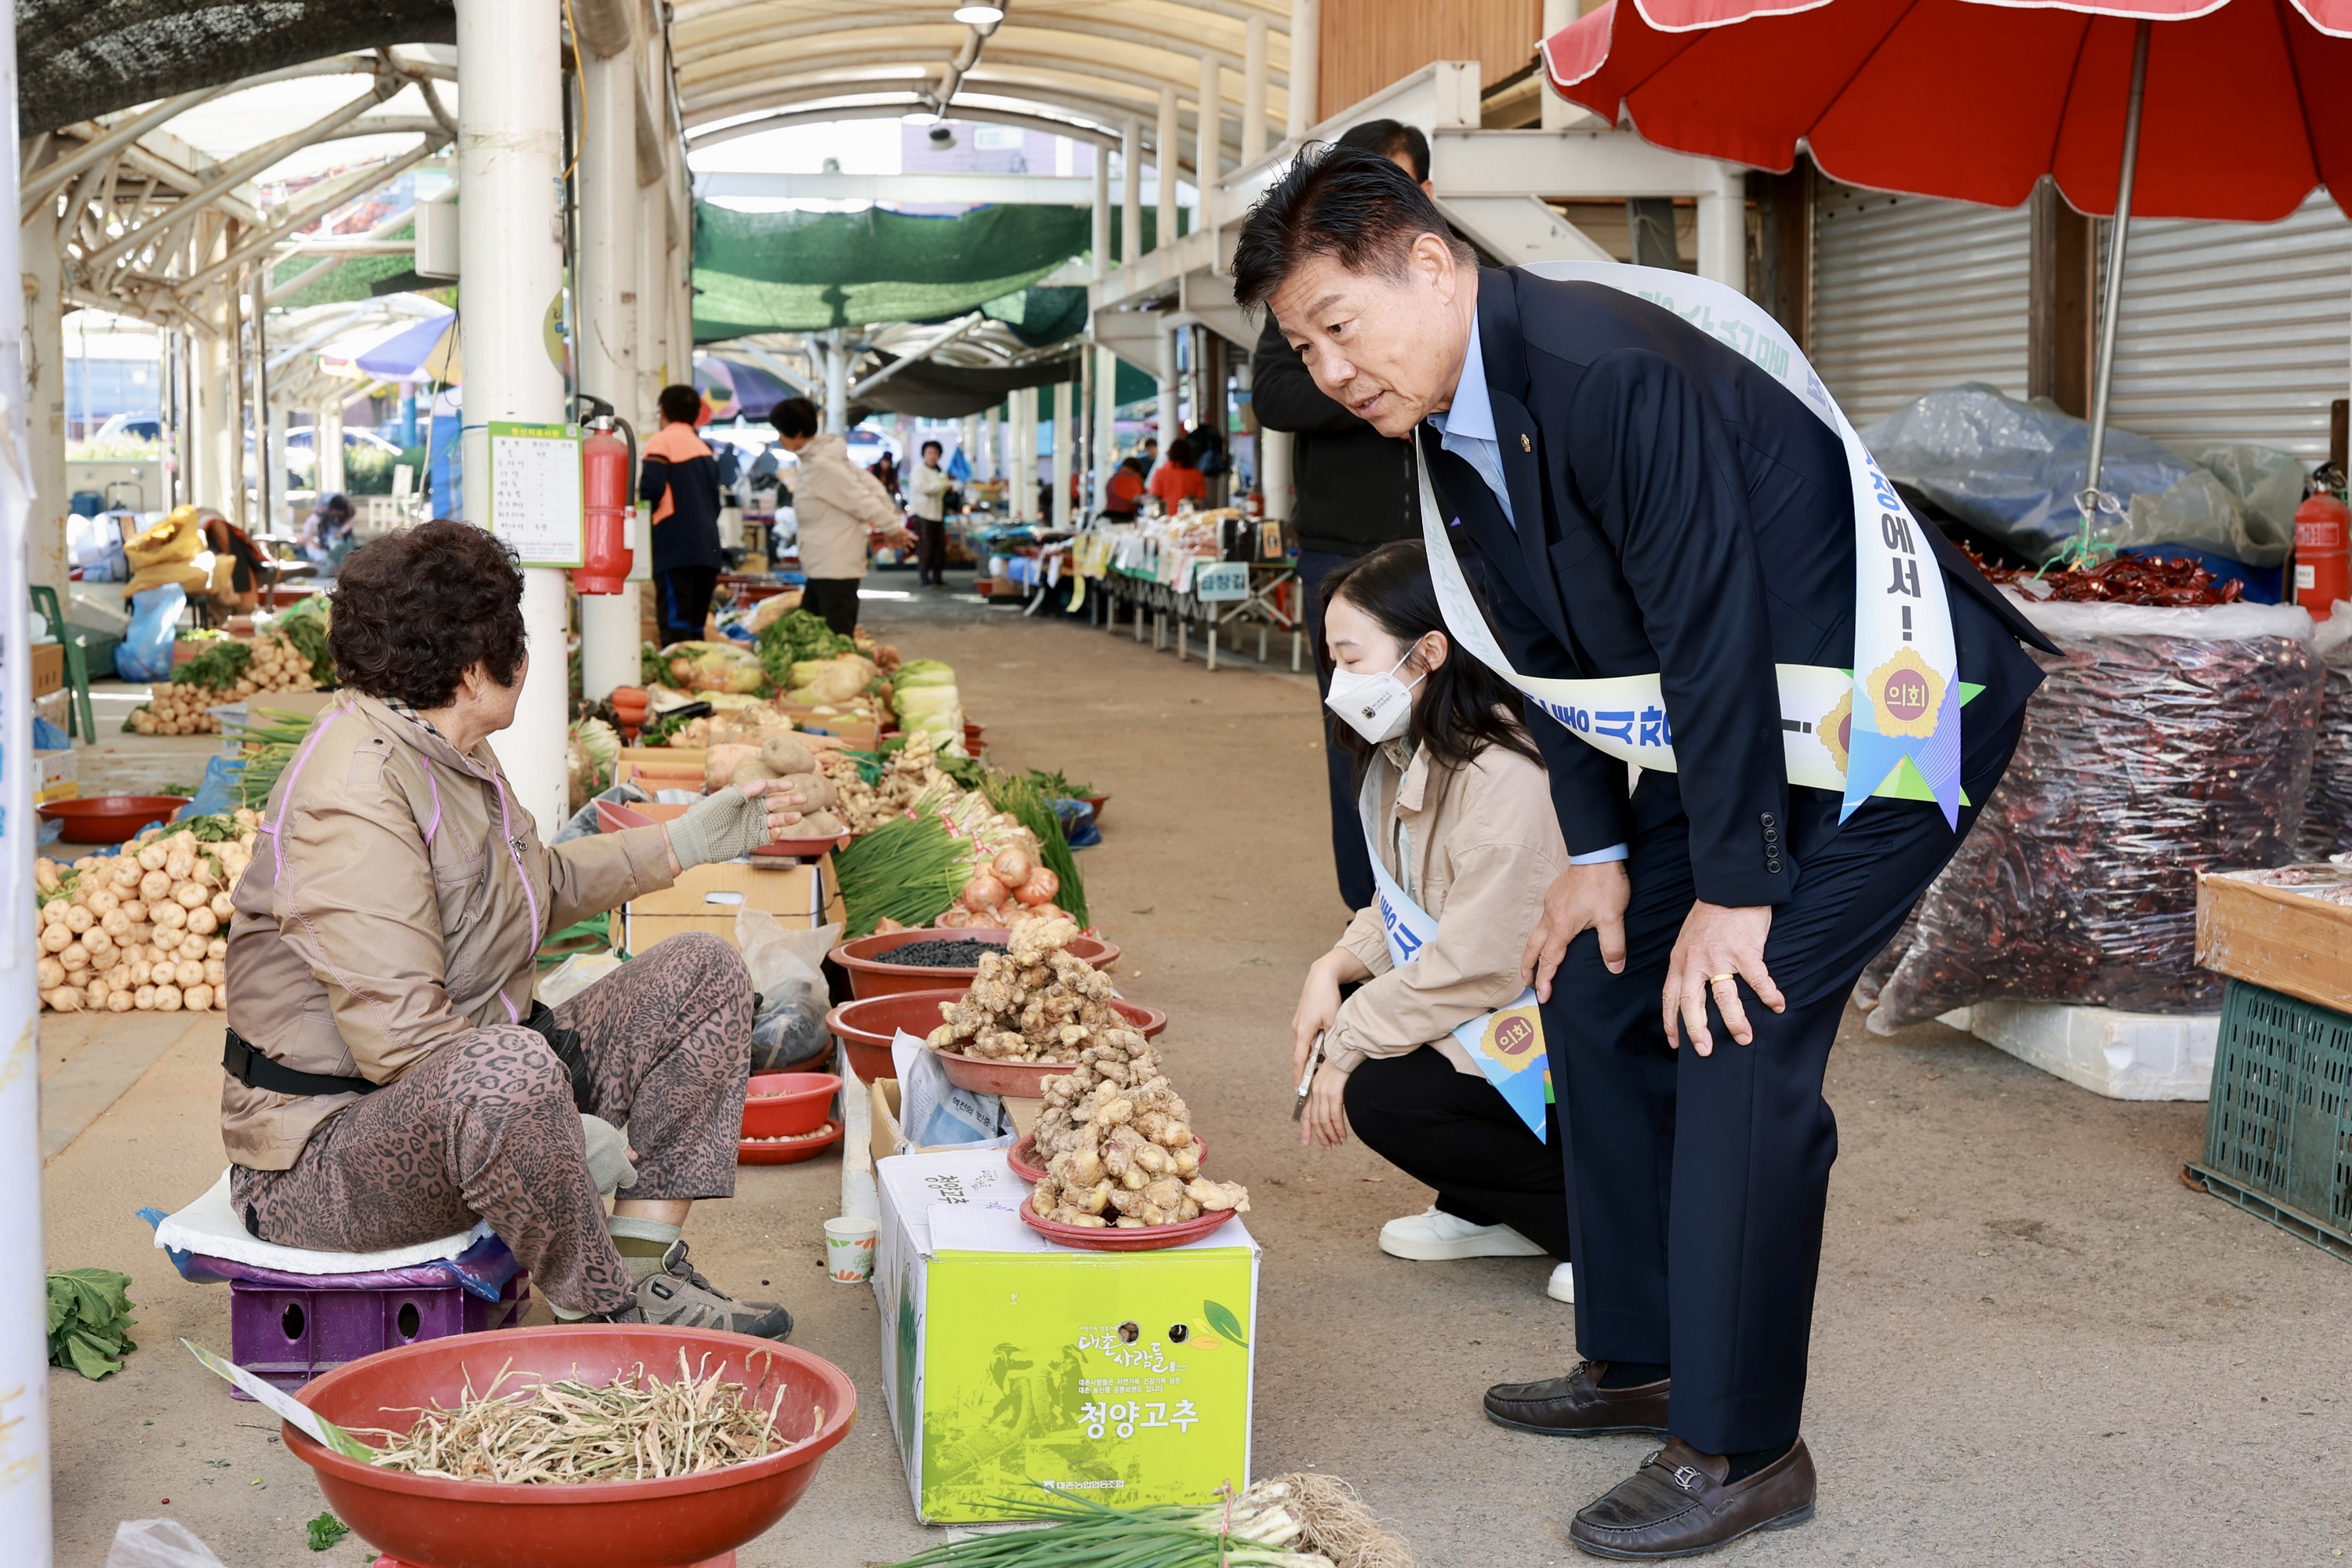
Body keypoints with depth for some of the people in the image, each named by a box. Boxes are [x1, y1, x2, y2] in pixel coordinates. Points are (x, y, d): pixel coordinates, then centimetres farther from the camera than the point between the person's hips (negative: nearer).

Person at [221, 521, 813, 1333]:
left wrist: (688, 841, 23)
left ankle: (644, 1262, -1)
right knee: (512, 1067, -43)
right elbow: (398, 1037, -30)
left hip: (463, 1093, 11)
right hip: (330, 1151, -11)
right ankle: (605, 1311, -18)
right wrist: (568, 1132, -26)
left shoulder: (451, 754, 9)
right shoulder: (357, 794, -24)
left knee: (701, 971, 10)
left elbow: (539, 888, 28)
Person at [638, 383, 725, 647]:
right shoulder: (704, 449, 21)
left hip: (675, 547, -7)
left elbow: (651, 488, -14)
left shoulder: (663, 442, -3)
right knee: (695, 624, 11)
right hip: (707, 548, 7)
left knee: (674, 625, -11)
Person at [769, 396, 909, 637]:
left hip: (836, 568, -10)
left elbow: (861, 500, -18)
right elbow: (870, 484, 11)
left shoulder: (821, 466, -19)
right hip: (822, 567, 10)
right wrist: (889, 525, 9)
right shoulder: (816, 458, 11)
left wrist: (893, 528, -7)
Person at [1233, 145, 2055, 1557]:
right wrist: (1600, 853, 6)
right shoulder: (1454, 429, 2)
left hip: (1886, 712, -10)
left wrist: (1732, 891, -23)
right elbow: (1558, 654, 11)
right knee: (1597, 988, 11)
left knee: (1735, 1032, -16)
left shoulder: (1612, 371, -28)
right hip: (1739, 728, 10)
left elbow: (1715, 633, -27)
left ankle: (1743, 1449, -4)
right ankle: (1641, 1361, 25)